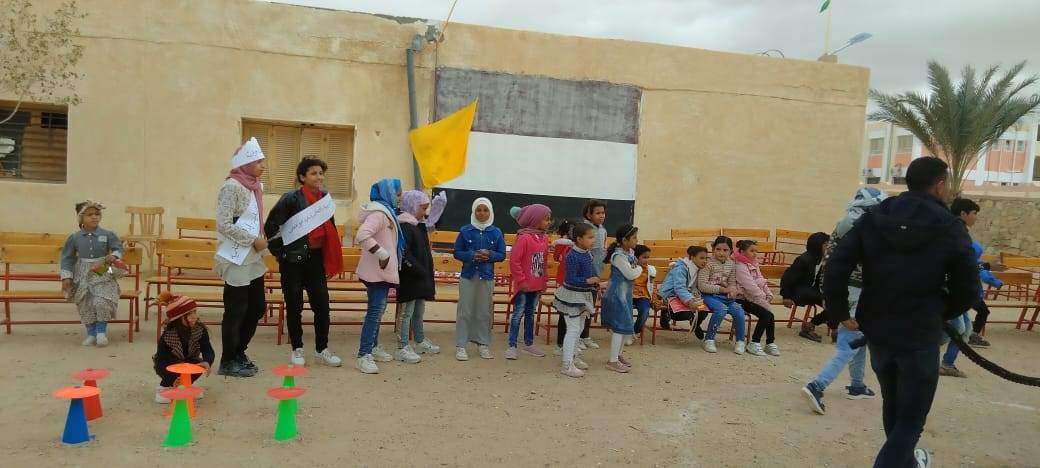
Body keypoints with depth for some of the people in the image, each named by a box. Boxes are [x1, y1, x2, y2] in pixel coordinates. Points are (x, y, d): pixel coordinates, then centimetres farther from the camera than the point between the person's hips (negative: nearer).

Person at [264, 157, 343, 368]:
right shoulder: (291, 199, -11)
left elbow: (330, 230, 15)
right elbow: (270, 226, -9)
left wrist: (331, 262, 13)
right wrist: (280, 252, -6)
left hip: (316, 259, 5)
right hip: (293, 259, -5)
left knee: (322, 305, 3)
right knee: (295, 306, 5)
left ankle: (321, 349, 15)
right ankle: (297, 349, 18)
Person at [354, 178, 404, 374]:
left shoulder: (387, 211, 14)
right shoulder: (379, 212, -18)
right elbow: (362, 236, -31)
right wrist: (382, 254, -27)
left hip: (383, 271, 10)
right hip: (377, 271, -10)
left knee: (378, 310, 19)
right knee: (375, 311, -11)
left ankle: (373, 347, 31)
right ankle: (363, 356, -9)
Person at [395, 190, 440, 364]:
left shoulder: (419, 225, 13)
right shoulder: (404, 226, -17)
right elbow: (404, 254, -24)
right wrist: (419, 270, -22)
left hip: (420, 277, 9)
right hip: (409, 278, -9)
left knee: (419, 311, 19)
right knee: (407, 312, -3)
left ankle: (420, 342, 31)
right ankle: (403, 348, 3)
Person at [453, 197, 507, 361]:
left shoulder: (496, 232, 2)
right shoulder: (465, 230, -2)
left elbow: (502, 255, 5)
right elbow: (457, 252, 0)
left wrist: (490, 255, -15)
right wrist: (471, 255, -17)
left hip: (487, 277, 1)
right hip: (468, 276, -1)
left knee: (485, 311, 7)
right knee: (465, 311, 0)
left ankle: (483, 344, 18)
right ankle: (460, 345, 5)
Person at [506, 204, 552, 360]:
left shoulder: (544, 238, 6)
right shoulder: (524, 237, -16)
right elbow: (514, 261, -16)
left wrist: (545, 279, 10)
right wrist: (521, 281, -14)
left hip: (537, 285, 7)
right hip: (524, 286, -7)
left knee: (530, 314, 17)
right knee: (518, 314, 0)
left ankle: (529, 344, 28)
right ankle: (512, 346, 7)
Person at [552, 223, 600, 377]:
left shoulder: (587, 254, 3)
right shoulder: (572, 256, -23)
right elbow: (570, 280, -26)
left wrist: (596, 281, -2)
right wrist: (588, 281, -25)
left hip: (583, 295, 9)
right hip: (572, 295, -9)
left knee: (578, 328, 20)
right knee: (573, 329, -6)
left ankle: (572, 357, 36)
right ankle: (566, 365, 0)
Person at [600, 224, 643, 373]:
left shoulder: (630, 252, 7)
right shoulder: (618, 256, -21)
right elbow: (631, 274, -22)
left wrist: (639, 264, -1)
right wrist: (640, 268, -5)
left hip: (625, 294, 10)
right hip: (617, 294, -10)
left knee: (624, 325, 16)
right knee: (620, 327, -7)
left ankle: (618, 354, 30)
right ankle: (612, 361, 0)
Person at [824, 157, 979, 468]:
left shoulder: (873, 219, -2)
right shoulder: (951, 229, -8)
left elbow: (836, 266, -9)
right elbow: (968, 292, -4)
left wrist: (839, 312, -2)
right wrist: (941, 313, 14)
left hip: (877, 331, 5)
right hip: (920, 336, -4)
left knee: (893, 404, 25)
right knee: (910, 417, 6)